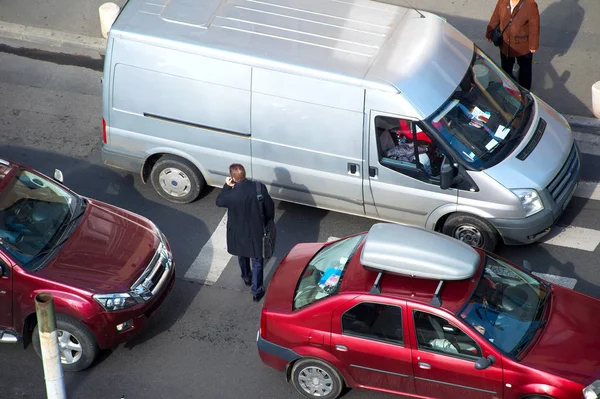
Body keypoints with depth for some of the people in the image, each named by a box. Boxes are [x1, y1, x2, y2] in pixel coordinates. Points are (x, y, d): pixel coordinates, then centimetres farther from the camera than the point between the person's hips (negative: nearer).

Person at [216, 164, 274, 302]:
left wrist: (227, 186, -8)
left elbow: (219, 201, -6)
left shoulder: (232, 195, -30)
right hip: (256, 232, 0)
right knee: (257, 262, 19)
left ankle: (247, 278, 56)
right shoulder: (260, 187, -23)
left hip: (239, 233, 0)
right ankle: (256, 291, 28)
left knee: (242, 257, 31)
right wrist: (268, 222, 9)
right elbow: (270, 207, -8)